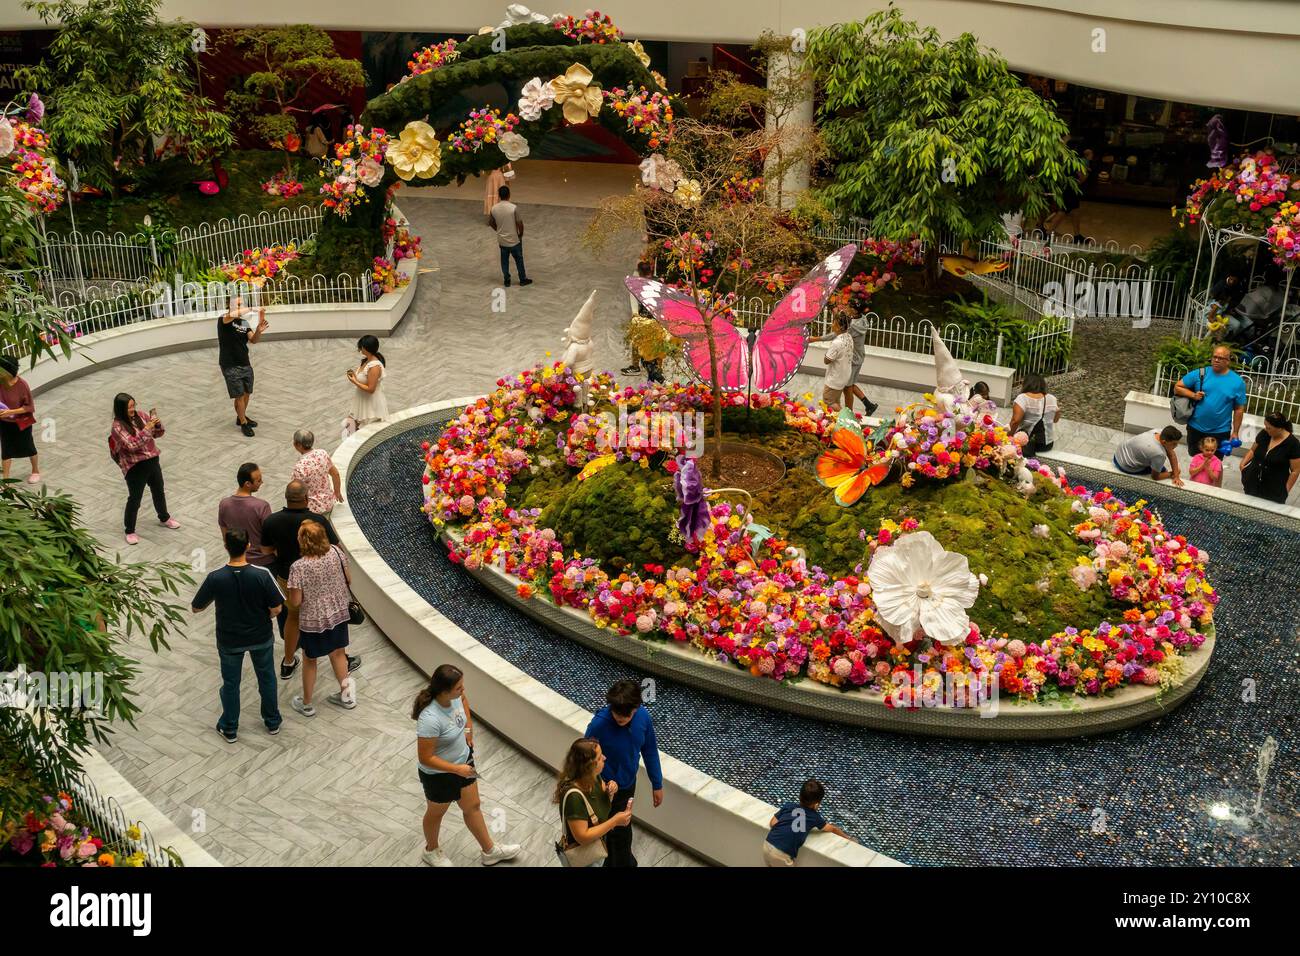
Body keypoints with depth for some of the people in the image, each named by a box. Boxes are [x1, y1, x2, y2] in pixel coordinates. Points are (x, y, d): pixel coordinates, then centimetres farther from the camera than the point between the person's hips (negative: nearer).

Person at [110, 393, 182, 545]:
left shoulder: (139, 416, 0)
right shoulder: (118, 426, -18)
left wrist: (157, 424, -17)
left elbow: (159, 433, 5)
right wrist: (147, 429, -33)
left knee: (159, 492, 23)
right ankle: (130, 531, 22)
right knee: (134, 499, 5)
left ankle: (164, 518, 46)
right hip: (135, 467, -6)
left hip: (153, 461, 6)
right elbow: (132, 445, -29)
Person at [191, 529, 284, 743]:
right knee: (267, 678, 23)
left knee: (231, 683, 21)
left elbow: (195, 608, -10)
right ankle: (272, 722, 39)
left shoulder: (215, 578, -24)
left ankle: (229, 729, 36)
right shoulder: (262, 575, -25)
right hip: (261, 638, 0)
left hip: (229, 641, 0)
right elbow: (276, 609, -17)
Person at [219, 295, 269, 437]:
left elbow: (253, 340, -4)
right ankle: (243, 423, 12)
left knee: (247, 393, 14)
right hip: (230, 366, -6)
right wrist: (251, 309, -28)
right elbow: (232, 315, -34)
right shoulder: (223, 320, -10)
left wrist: (258, 330, -24)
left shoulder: (244, 323, 7)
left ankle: (241, 417, 36)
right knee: (239, 395, -4)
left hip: (245, 364, 6)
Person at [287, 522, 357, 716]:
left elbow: (295, 602, -19)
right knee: (338, 652, 26)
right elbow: (348, 580, -2)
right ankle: (346, 694, 41)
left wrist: (288, 592, 2)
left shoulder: (298, 567, -28)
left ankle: (306, 704, 35)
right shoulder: (336, 552, -16)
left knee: (309, 660, 18)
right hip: (339, 614, 4)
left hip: (313, 621, -4)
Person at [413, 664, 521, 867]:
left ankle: (489, 851, 44)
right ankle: (431, 851, 52)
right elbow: (425, 758, -31)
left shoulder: (454, 695, -19)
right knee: (437, 813, 23)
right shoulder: (430, 720, -41)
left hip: (463, 759, 7)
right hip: (439, 774, -7)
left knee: (472, 807, 24)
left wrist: (469, 726, 4)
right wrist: (458, 770, -26)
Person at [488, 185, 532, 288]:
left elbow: (491, 223, 6)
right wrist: (521, 234, 2)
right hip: (514, 240, -3)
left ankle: (507, 280, 26)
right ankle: (523, 279, 26)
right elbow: (520, 223, -16)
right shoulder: (514, 207, -20)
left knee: (504, 260, 18)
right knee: (519, 260, 14)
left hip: (501, 240, 3)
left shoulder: (494, 208, -7)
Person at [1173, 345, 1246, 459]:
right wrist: (1193, 395, -14)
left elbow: (1239, 410, -1)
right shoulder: (1200, 374, -4)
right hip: (1196, 428, 2)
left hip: (1220, 432, -1)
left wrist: (1235, 432, 0)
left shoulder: (1238, 381, -5)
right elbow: (1177, 387, 3)